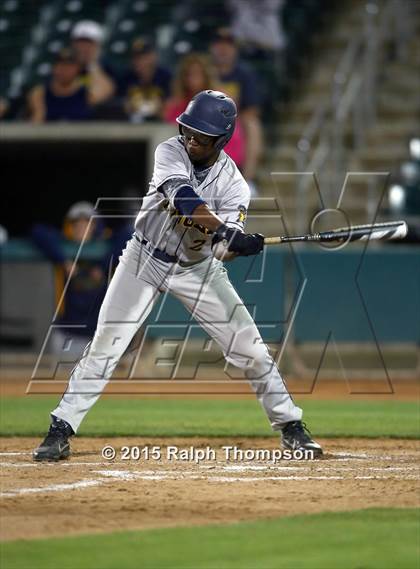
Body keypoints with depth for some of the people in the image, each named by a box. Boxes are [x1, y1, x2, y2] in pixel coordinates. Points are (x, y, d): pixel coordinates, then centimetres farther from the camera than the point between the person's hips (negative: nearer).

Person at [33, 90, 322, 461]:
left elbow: (227, 242, -24)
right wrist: (227, 232, -47)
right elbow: (184, 199, -35)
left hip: (198, 268, 1)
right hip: (146, 260, -1)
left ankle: (291, 427, 12)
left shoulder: (233, 184, -13)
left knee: (251, 349, -3)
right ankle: (61, 430, -2)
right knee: (104, 347, -8)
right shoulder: (170, 152, -16)